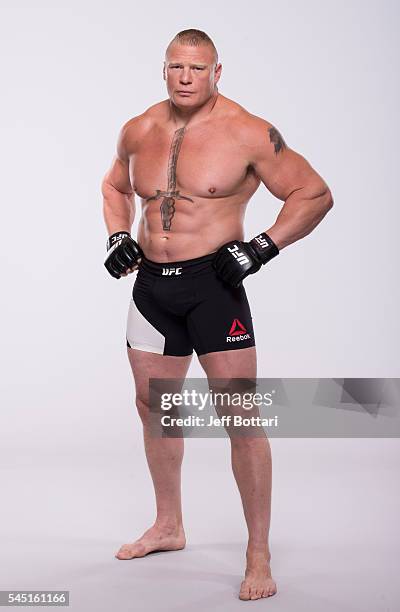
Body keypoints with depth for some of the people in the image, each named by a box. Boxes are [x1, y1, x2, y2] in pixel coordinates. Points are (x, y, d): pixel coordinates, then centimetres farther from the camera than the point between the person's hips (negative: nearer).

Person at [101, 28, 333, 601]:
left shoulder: (249, 133, -10)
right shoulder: (138, 131, 6)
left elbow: (315, 194, -6)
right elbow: (115, 185, 26)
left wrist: (262, 248, -15)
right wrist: (117, 236, 8)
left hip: (213, 283, -6)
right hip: (151, 284, 6)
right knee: (153, 406, 16)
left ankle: (259, 556, 1)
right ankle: (168, 526, 36)